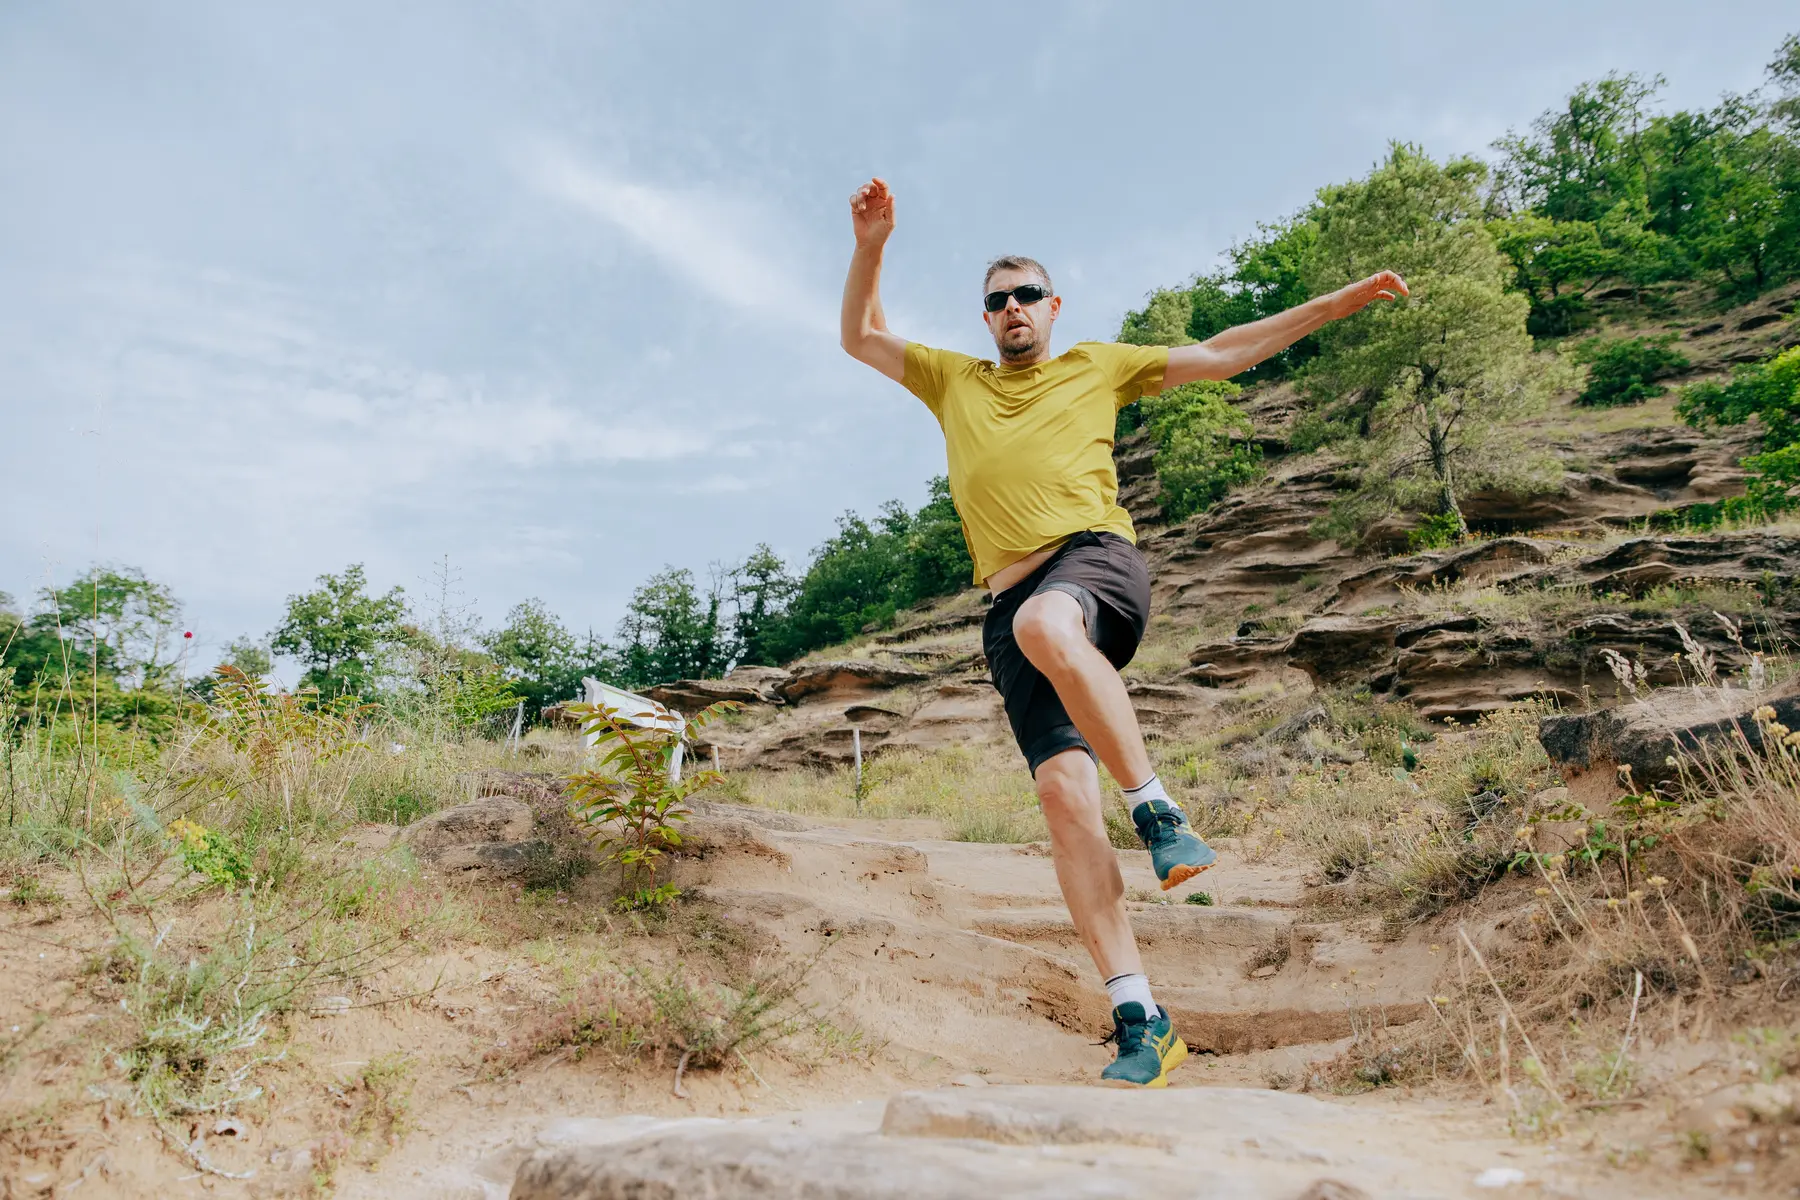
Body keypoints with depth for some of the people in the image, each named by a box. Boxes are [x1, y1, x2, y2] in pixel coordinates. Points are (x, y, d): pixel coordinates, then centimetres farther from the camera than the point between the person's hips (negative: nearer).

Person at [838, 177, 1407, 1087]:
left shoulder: (1097, 365, 23)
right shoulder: (954, 381, 28)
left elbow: (1220, 354, 26)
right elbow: (859, 337, 25)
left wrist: (1339, 302, 24)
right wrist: (870, 245, 10)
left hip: (1095, 559, -2)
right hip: (1013, 612, 2)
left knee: (1044, 622, -41)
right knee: (1062, 789, -15)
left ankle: (1159, 811, -27)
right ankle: (1139, 1019, -13)